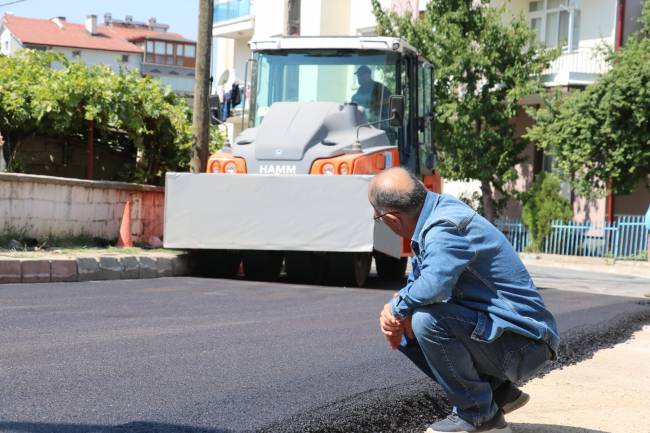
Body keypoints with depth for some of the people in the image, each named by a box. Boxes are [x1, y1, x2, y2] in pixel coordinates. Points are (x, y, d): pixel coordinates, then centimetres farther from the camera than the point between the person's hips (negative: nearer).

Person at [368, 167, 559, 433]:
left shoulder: (446, 227, -23)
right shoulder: (442, 207, 6)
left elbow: (432, 286, -41)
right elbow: (419, 278, 18)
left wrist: (398, 309, -19)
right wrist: (395, 308, -3)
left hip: (521, 345, -10)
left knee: (426, 320, -28)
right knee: (406, 332, 13)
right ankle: (497, 391, 16)